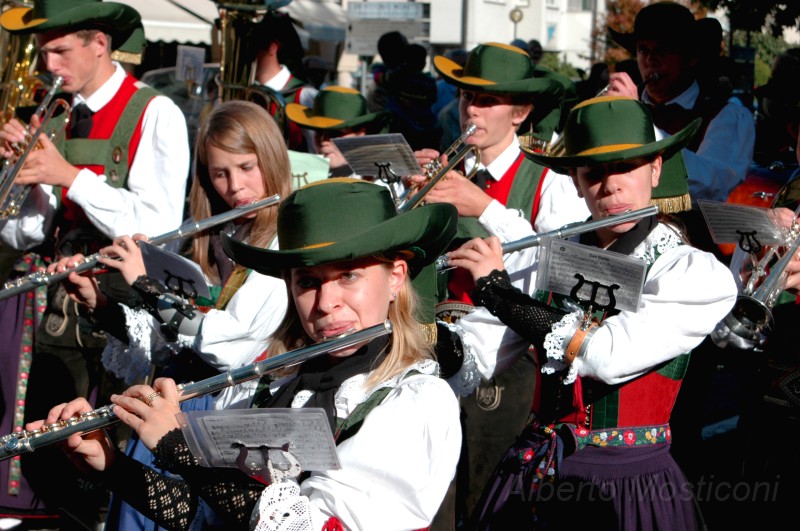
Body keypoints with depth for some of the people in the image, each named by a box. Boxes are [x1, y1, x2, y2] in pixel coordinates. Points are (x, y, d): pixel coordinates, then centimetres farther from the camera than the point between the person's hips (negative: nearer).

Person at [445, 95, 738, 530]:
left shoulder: (698, 275, -7)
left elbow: (608, 356, -20)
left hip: (627, 489, -2)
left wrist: (497, 289, -15)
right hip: (531, 475, 3)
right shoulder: (543, 260, 4)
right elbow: (468, 354, 2)